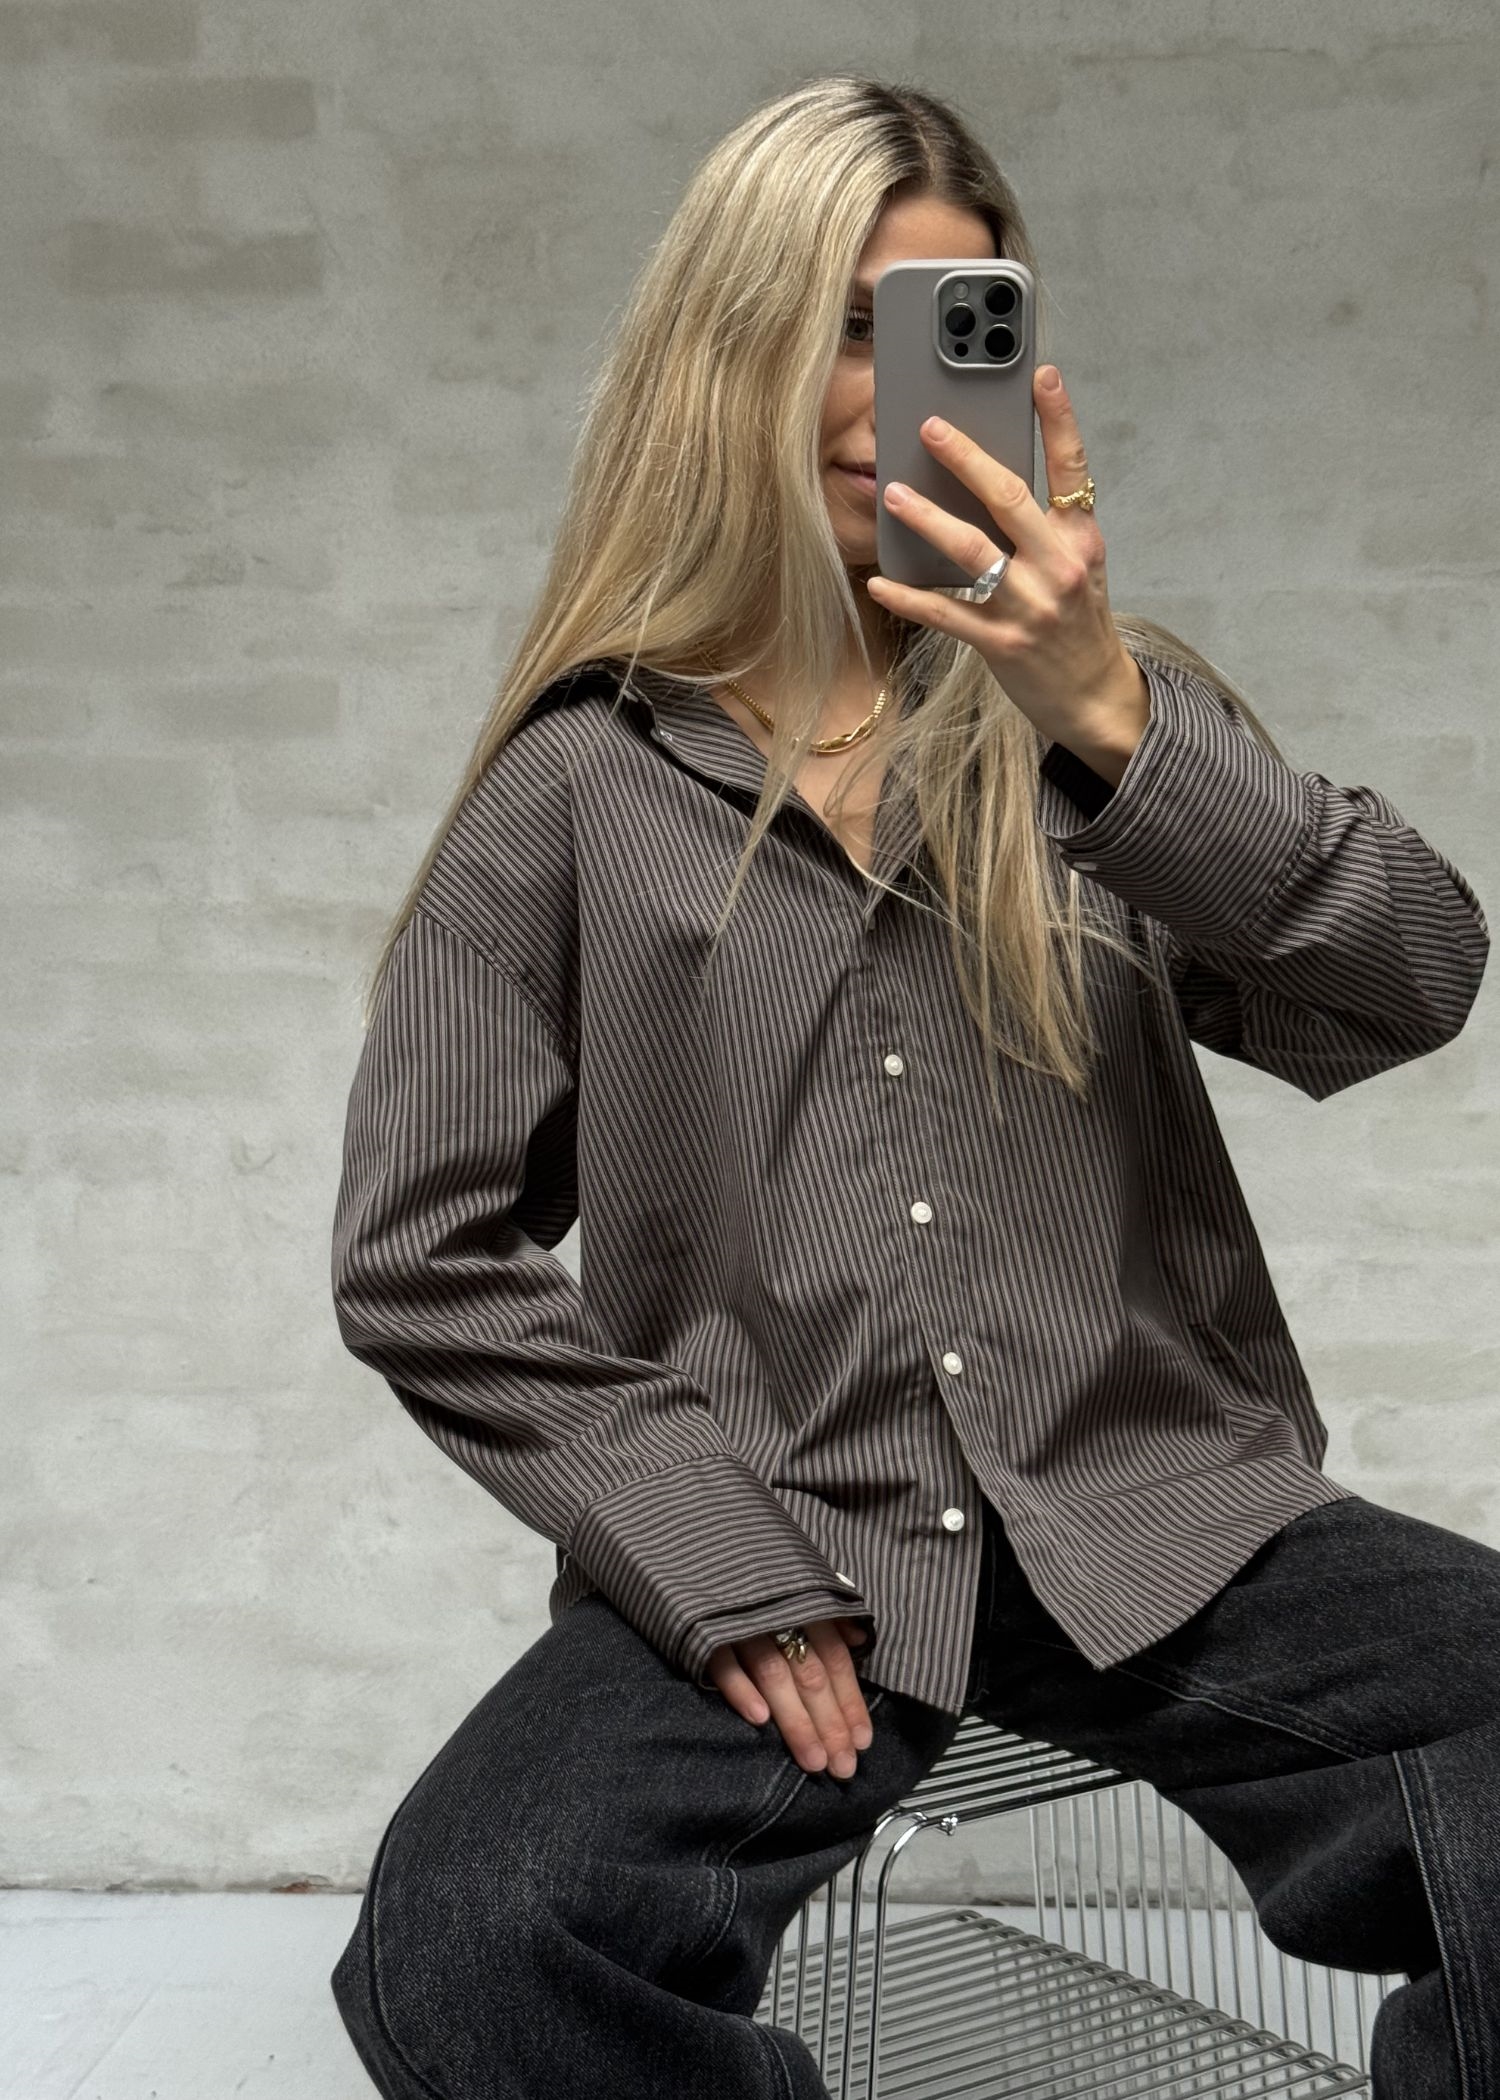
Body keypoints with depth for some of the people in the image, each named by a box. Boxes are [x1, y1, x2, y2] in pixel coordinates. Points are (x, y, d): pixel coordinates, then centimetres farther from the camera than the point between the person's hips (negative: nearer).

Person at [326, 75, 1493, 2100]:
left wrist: (1107, 713, -16)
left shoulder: (1101, 701, 12)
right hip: (775, 1549, -1)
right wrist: (715, 1560, -7)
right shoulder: (580, 786, 5)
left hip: (1157, 1521, 2)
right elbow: (422, 1250, 2)